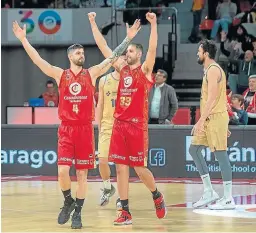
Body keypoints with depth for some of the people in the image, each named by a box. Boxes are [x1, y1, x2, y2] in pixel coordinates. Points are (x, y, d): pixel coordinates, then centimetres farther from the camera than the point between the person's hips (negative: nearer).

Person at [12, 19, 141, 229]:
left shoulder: (91, 74, 5)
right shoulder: (60, 75, 4)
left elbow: (113, 58, 1)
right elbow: (38, 60, -3)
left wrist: (128, 38, -6)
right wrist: (23, 40, -12)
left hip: (85, 129, 1)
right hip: (66, 128, -1)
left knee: (82, 173, 3)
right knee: (62, 170, -10)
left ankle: (78, 212, 12)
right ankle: (68, 201, 16)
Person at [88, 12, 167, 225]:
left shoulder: (145, 69, -2)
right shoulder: (122, 68, 12)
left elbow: (153, 49, -18)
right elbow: (104, 47, 12)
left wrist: (153, 24, -28)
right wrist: (93, 24, 8)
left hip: (137, 125, -5)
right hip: (119, 124, 5)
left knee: (140, 168, -2)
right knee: (121, 168, 1)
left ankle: (157, 196, 26)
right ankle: (125, 212, 4)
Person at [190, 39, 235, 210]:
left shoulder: (213, 70, -12)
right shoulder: (211, 69, 19)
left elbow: (212, 98, -20)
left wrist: (201, 121, -23)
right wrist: (221, 124, 22)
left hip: (215, 117, -10)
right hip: (210, 119, 10)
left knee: (221, 155, -7)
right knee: (194, 149, 10)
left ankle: (228, 199, -4)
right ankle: (209, 192, 11)